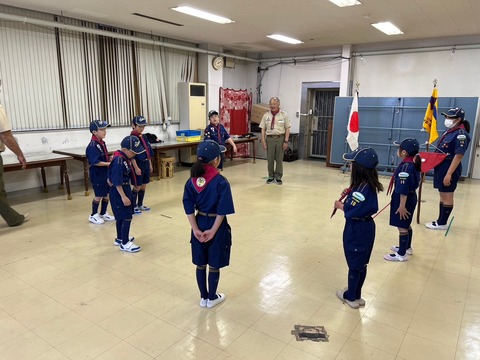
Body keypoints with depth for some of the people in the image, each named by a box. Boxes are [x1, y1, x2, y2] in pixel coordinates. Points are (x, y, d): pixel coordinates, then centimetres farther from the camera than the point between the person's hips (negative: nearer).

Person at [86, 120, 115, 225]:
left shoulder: (102, 143, 7)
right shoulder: (93, 146, -21)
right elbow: (95, 162, -26)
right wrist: (109, 163, -22)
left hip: (106, 173, 8)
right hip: (97, 174, -8)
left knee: (107, 194, 14)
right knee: (98, 195, 4)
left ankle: (103, 213, 29)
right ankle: (93, 215, 21)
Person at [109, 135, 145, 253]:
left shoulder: (125, 158, 5)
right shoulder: (118, 161, -24)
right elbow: (117, 182, -24)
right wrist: (123, 197, -23)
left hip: (125, 189, 10)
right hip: (119, 192, -10)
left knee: (121, 216, 20)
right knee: (127, 217, -3)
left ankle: (120, 238, 35)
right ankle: (125, 244, 8)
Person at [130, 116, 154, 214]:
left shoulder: (144, 138, 10)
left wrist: (150, 164, 15)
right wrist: (136, 167, -21)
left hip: (146, 164, 8)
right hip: (138, 164, -7)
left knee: (143, 186, 14)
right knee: (137, 186, 0)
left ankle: (140, 205, 26)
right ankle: (133, 207, 11)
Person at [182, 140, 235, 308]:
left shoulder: (192, 180, -5)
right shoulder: (221, 182, -19)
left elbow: (189, 208, -4)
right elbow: (222, 211, -20)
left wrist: (196, 229, -2)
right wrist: (213, 230, -12)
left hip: (199, 224, 5)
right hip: (216, 225, -4)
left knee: (200, 264, 17)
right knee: (214, 265, 13)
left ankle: (203, 297, 33)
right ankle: (212, 298, 30)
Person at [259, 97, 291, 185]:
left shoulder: (284, 115, 0)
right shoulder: (266, 115, 5)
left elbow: (287, 129, -1)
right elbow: (263, 129, 5)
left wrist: (286, 141, -8)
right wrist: (263, 141, -2)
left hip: (280, 138, -1)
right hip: (269, 138, 1)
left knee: (279, 159, 5)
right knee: (270, 159, 6)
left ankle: (278, 177, 17)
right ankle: (271, 177, 19)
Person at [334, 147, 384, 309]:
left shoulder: (361, 188, -26)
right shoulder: (370, 185, 2)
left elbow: (352, 211, -28)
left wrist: (340, 205, -10)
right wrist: (349, 195, -2)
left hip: (357, 230, -9)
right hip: (365, 227, 9)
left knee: (354, 264, 9)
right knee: (360, 264, 19)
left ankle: (350, 296, 27)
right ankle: (356, 295, 35)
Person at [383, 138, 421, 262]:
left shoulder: (406, 166, -25)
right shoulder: (412, 163, 4)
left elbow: (404, 189, -25)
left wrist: (402, 205, -23)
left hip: (405, 199, -10)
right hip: (411, 197, 10)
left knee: (402, 227, 2)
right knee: (406, 225, 23)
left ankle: (402, 254, 13)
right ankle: (407, 247, 40)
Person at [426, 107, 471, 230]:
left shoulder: (461, 134, -16)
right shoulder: (450, 131, 12)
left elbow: (458, 156, -22)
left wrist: (449, 174, -26)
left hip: (449, 169, -9)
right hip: (441, 167, 9)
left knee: (447, 196, 1)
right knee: (442, 195, 15)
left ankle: (442, 223, 10)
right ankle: (440, 220, 25)